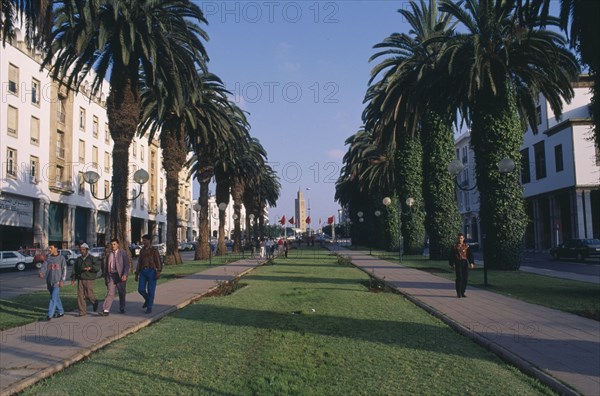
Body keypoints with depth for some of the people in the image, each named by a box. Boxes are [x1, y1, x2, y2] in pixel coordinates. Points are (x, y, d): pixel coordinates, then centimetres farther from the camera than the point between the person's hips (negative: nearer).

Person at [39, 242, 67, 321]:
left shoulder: (61, 258, -3)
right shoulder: (48, 257, 8)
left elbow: (64, 269, -4)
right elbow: (44, 266, -3)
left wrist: (62, 280, -10)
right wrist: (41, 273, -25)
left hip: (57, 281, -5)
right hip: (49, 281, 5)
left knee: (53, 298, -10)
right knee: (56, 298, 14)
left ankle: (49, 315, -11)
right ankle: (61, 312, 27)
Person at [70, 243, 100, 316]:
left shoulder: (92, 258, -1)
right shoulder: (79, 259, 14)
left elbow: (98, 266, -10)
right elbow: (75, 269, 15)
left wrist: (90, 268, -27)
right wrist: (73, 279, 5)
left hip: (89, 279, -4)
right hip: (80, 279, 4)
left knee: (89, 295, -5)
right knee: (80, 295, -1)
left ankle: (94, 302, 28)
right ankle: (82, 312, 5)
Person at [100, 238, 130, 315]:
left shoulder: (123, 252, -2)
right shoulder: (108, 253, 8)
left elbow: (127, 264, -7)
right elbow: (105, 265, 13)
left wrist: (125, 275, -19)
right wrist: (105, 276, 10)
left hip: (120, 276, -1)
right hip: (110, 275, 1)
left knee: (122, 293, 11)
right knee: (110, 293, -9)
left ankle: (122, 308, 28)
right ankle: (106, 310, -13)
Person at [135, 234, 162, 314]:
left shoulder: (154, 250, -3)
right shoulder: (142, 251, 13)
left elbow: (158, 262, -10)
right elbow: (139, 263, 16)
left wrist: (158, 272, -22)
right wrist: (136, 274, 13)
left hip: (152, 271, -5)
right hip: (143, 272, 5)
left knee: (150, 291, -3)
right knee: (141, 289, -4)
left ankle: (149, 308, 8)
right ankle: (147, 299, 26)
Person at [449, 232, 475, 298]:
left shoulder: (466, 246, 10)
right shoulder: (454, 246, 4)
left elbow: (470, 255, 6)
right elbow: (451, 256, 4)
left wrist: (471, 263, -6)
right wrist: (452, 264, -3)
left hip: (465, 263, 3)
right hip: (458, 263, -3)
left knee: (465, 278, 1)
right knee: (459, 278, -10)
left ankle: (462, 292, 15)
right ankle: (458, 293, 0)